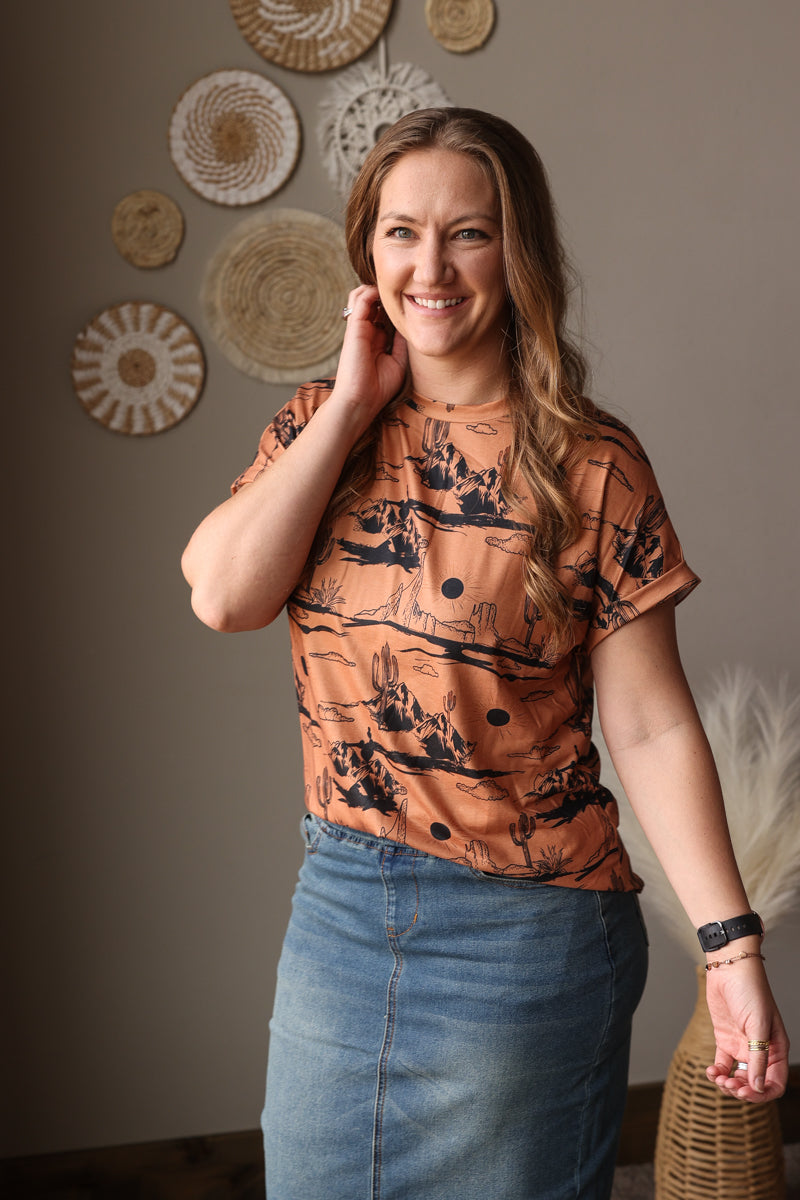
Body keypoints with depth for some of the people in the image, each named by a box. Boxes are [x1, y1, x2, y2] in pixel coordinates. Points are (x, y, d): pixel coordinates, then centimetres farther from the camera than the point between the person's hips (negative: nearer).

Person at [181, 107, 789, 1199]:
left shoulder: (590, 466, -10)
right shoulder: (319, 429, 3)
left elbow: (649, 727, -9)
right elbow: (223, 595, -13)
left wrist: (732, 946, -14)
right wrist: (353, 402, -11)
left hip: (524, 936, -4)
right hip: (337, 907, 4)